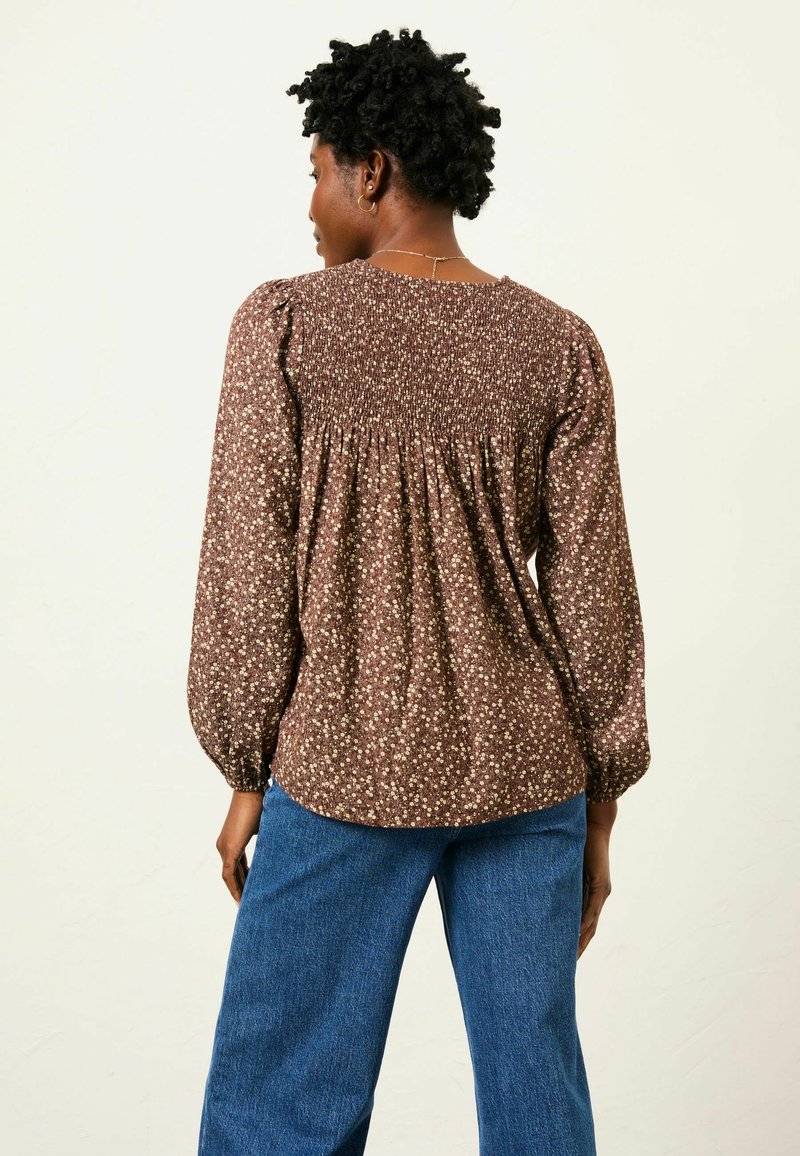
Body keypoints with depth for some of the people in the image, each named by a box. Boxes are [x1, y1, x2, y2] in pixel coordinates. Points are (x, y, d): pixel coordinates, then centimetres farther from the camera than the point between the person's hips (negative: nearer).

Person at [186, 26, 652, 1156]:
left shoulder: (286, 323, -7)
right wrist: (598, 805, 10)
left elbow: (247, 574, -7)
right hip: (526, 771, 3)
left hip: (347, 773, -3)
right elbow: (593, 595, 1)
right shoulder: (559, 346, 0)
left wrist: (248, 776, 4)